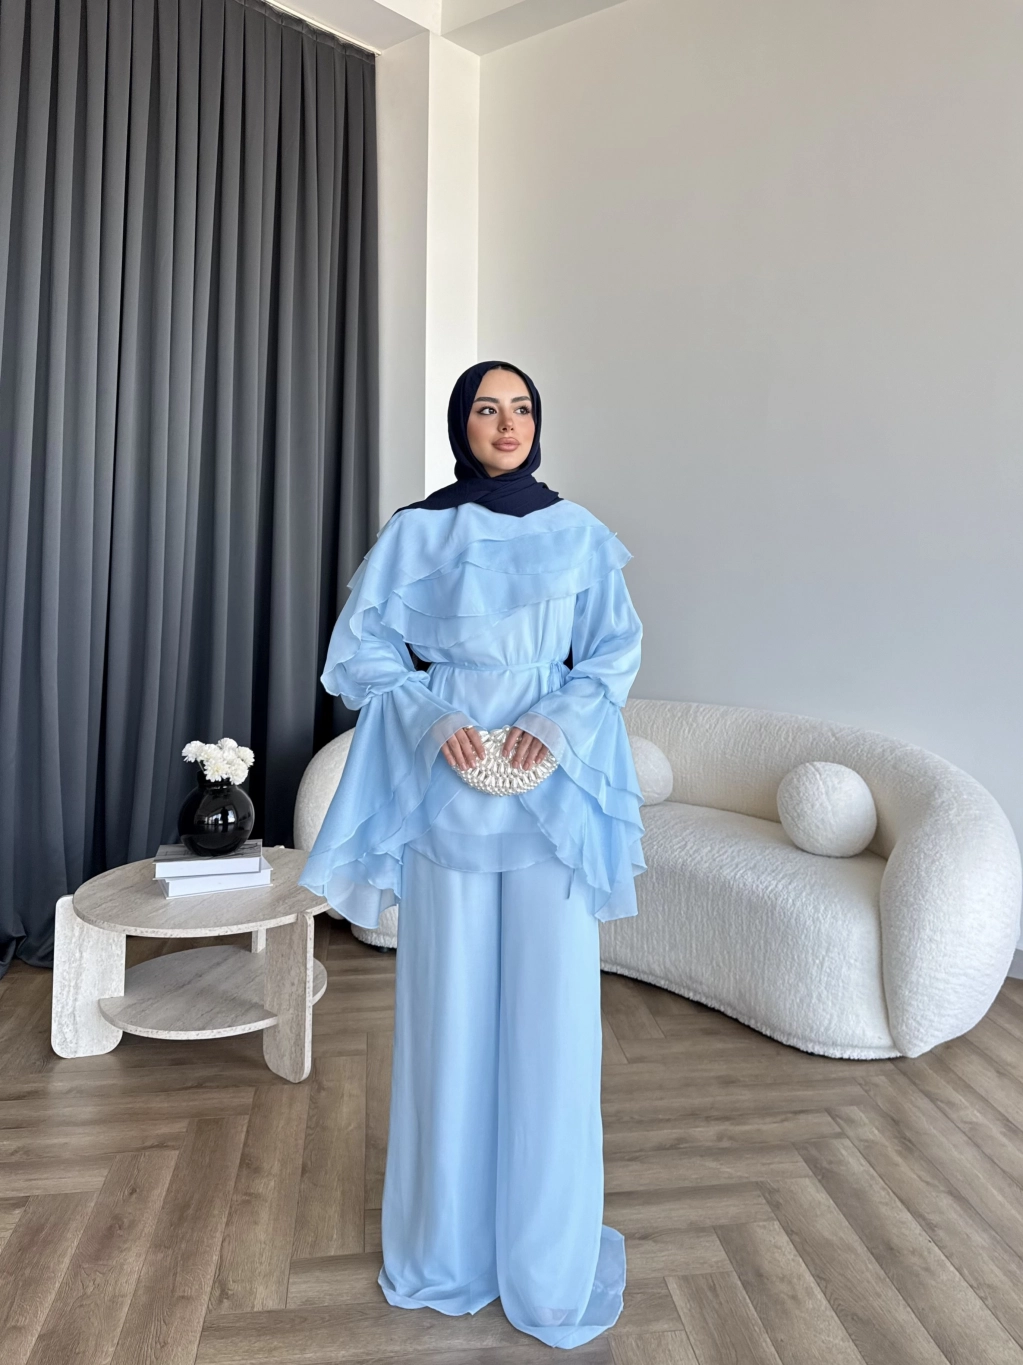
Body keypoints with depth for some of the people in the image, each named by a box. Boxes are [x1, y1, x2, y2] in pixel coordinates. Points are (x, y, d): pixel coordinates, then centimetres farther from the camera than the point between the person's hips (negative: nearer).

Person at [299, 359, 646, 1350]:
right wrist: (433, 717, -13)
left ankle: (548, 1255, 25)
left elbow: (617, 649, 6)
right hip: (449, 785, 0)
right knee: (450, 1006, 7)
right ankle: (448, 1240, 30)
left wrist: (559, 721, -12)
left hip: (551, 788, 1)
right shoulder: (418, 530, 4)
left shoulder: (578, 533, 7)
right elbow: (359, 647, 3)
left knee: (551, 1008, 4)